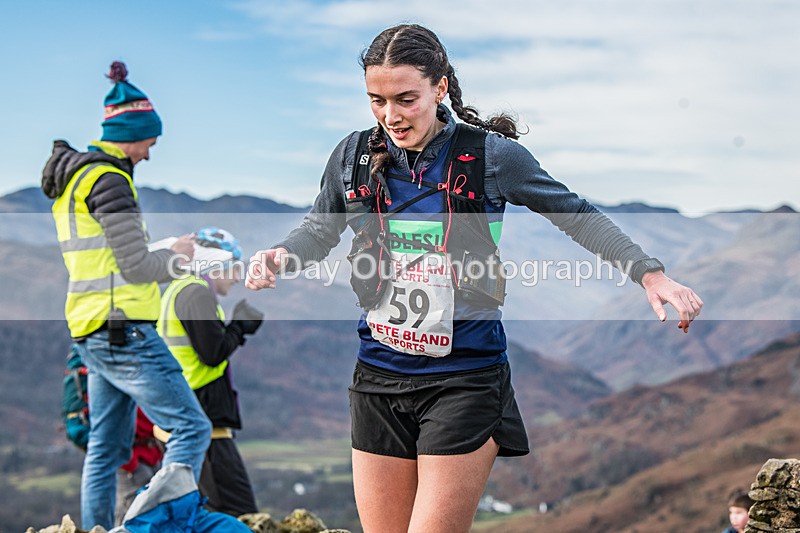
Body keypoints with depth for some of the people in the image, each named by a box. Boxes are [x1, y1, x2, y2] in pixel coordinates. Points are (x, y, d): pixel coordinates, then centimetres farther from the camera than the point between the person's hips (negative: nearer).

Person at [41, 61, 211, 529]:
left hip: (93, 334, 10)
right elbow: (137, 267, -17)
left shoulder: (73, 178, 17)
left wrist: (166, 252, 19)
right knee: (192, 427, -8)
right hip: (124, 331, -10)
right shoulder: (108, 180, -14)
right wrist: (178, 257, 1)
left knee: (107, 447, 13)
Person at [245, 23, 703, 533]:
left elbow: (578, 216, 5)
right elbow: (318, 231, 18)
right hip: (379, 377, 4)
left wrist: (650, 274, -3)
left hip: (466, 380, -4)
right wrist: (279, 256, -4)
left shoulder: (491, 154, -5)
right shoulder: (354, 156, 4)